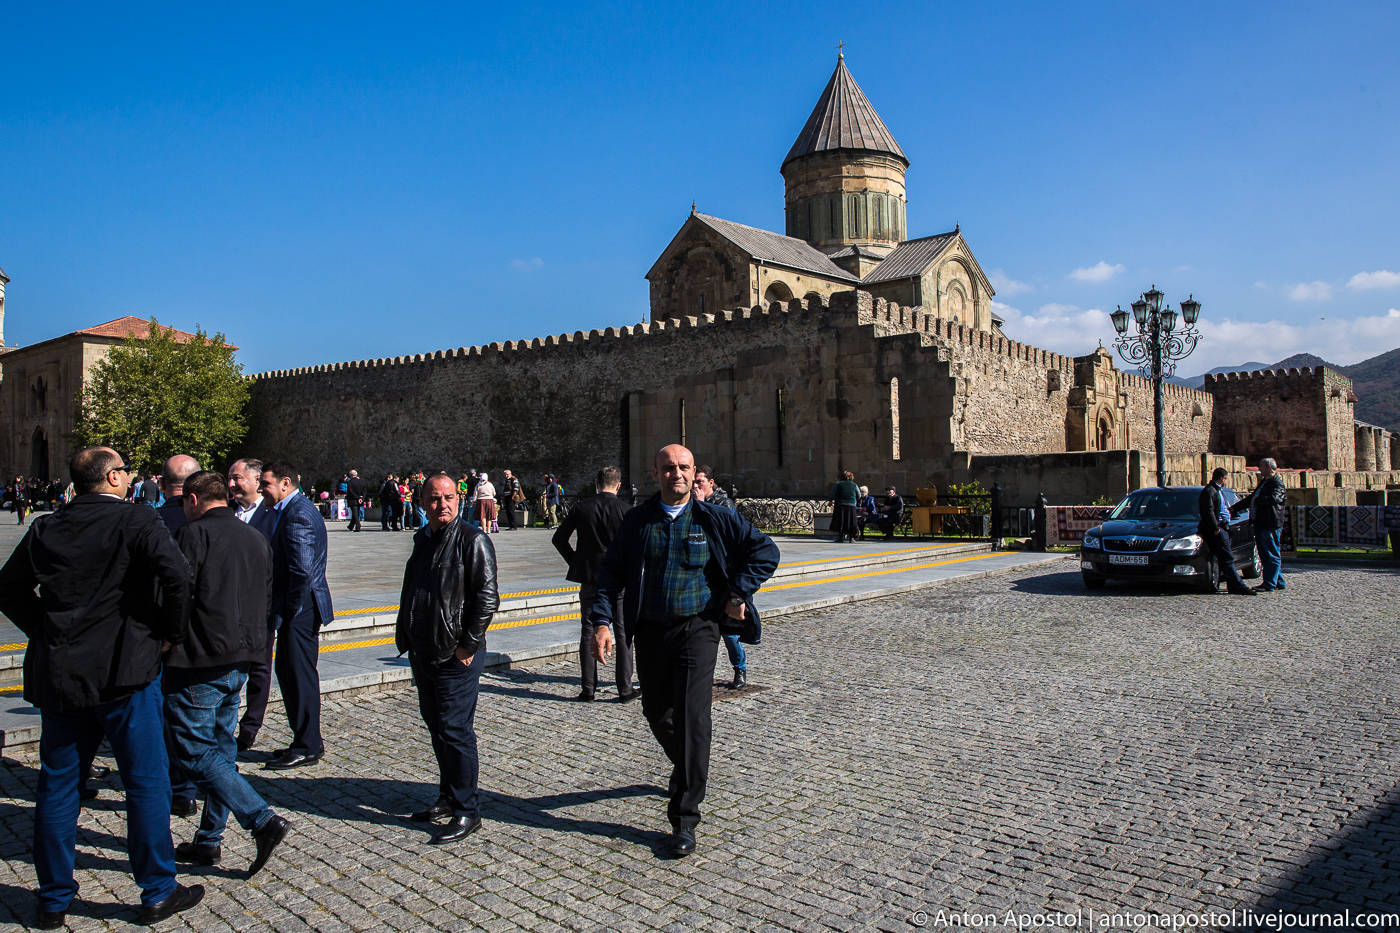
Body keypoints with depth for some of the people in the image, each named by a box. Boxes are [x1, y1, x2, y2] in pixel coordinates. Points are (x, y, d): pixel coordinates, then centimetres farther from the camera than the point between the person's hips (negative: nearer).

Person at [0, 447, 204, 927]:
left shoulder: (45, 529, 7)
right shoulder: (135, 520, -10)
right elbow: (176, 574, -23)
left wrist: (46, 632, 17)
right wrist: (170, 634, -9)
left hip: (57, 674, 5)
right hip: (124, 672, -5)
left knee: (57, 787, 15)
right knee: (146, 783, 5)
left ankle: (54, 898, 26)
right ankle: (158, 892, 14)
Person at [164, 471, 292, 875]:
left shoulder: (195, 534, -12)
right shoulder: (257, 539, 11)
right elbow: (266, 601, 15)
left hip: (199, 663, -8)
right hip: (240, 660, 8)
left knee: (195, 751, -1)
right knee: (220, 747, 16)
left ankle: (263, 821, -11)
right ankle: (208, 840, 24)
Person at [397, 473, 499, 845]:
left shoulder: (472, 541, -11)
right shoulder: (422, 540, 13)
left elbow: (487, 598, -15)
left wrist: (468, 645, -16)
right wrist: (404, 635, 16)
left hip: (456, 657, -8)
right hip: (423, 653, 8)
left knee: (454, 730, -5)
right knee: (436, 726, 16)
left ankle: (466, 811, 6)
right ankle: (448, 797, 31)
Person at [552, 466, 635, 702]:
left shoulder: (582, 507, 0)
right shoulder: (623, 508, -8)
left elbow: (559, 538, 4)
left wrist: (575, 561, 12)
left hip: (589, 577, 2)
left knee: (588, 633, 10)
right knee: (623, 634, 6)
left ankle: (588, 689, 13)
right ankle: (625, 689, 8)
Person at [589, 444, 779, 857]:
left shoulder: (716, 519, -2)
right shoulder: (637, 521, 3)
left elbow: (765, 551, 3)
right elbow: (611, 572, 3)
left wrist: (739, 594, -5)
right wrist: (602, 621, -9)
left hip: (697, 629, -3)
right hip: (650, 632, 3)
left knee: (691, 719, -9)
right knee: (656, 713, 14)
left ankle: (684, 819, 0)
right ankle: (685, 769, 46)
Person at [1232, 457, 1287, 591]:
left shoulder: (1277, 483, -9)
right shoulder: (1264, 482, 21)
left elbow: (1273, 499, -27)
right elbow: (1251, 498, 27)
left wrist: (1256, 501, -12)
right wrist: (1234, 508, 23)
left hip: (1271, 525, -10)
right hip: (1260, 524, 10)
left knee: (1272, 556, -5)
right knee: (1265, 555, 13)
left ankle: (1269, 584, -5)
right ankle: (1279, 582, 21)